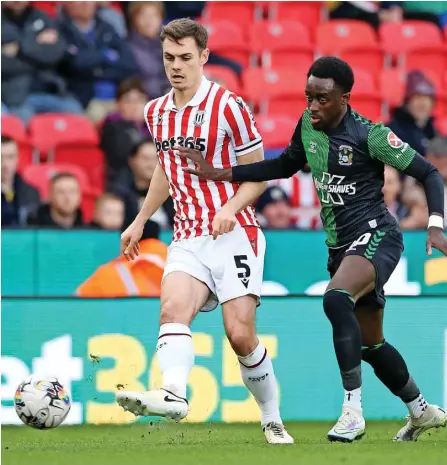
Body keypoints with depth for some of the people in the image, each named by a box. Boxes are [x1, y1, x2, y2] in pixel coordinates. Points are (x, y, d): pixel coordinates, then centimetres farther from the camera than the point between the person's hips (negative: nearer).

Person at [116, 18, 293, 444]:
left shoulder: (228, 107, -5)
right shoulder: (155, 113, 12)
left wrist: (231, 208, -18)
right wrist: (139, 222, 30)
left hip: (234, 235, -4)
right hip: (187, 241, 4)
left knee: (240, 334, -11)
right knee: (173, 309, -25)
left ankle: (272, 421, 8)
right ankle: (173, 394, -48)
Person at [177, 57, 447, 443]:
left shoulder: (369, 135, -15)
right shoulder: (308, 126, 4)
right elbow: (285, 166, 22)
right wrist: (219, 174, 16)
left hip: (375, 236, -8)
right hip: (341, 244, 8)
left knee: (336, 299, -35)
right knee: (370, 344, 15)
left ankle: (353, 411, -34)